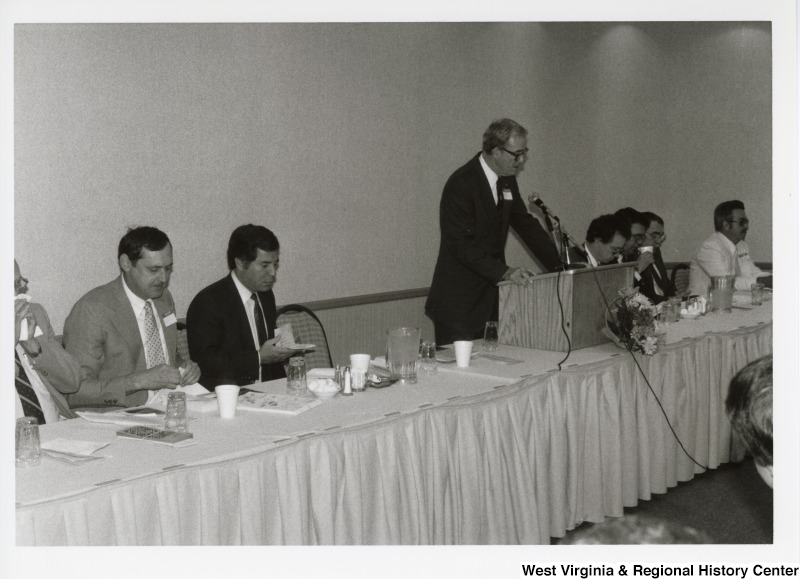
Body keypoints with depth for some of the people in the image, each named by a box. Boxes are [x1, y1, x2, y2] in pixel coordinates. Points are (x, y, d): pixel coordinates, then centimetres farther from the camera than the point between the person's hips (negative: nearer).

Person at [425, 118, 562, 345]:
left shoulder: (507, 180, 8)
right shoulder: (461, 184, -17)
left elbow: (525, 224, 15)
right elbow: (462, 245, -22)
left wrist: (559, 265, 7)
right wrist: (504, 272, -29)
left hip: (490, 297, 7)